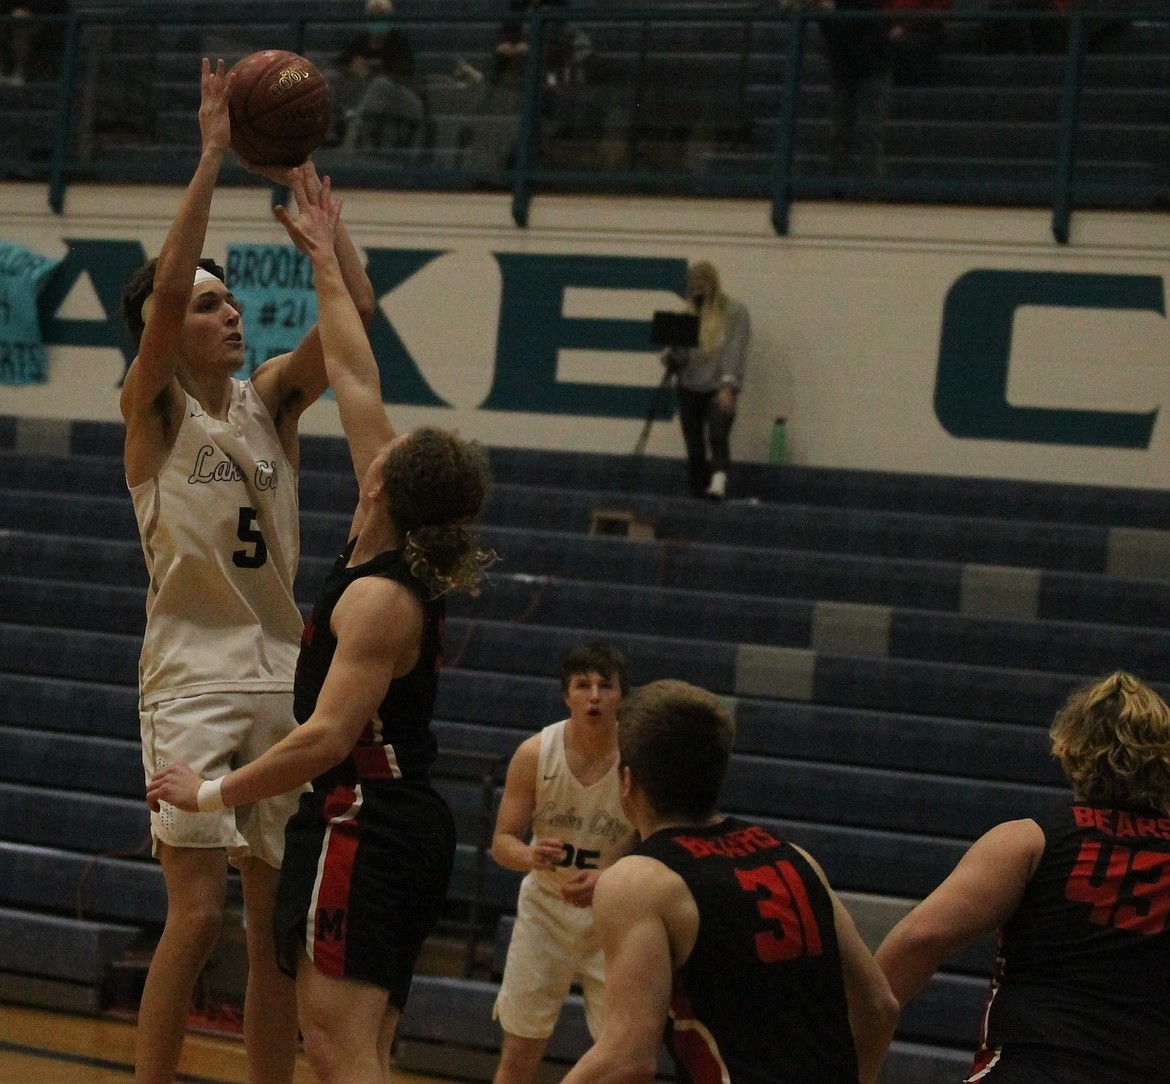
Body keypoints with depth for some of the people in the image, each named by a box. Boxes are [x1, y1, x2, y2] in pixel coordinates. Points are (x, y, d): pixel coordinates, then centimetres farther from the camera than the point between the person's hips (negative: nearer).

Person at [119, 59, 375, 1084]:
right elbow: (166, 285, -19)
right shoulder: (153, 405, -2)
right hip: (194, 679, -5)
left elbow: (356, 306, 0)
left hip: (283, 676, 5)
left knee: (280, 923, 7)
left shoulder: (271, 400, 10)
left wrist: (302, 183, -3)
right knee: (198, 912, -11)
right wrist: (214, 152, -17)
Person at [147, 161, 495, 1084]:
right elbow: (356, 381, 16)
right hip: (409, 823, 10)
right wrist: (324, 260, 23)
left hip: (363, 821, -10)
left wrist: (214, 791, -11)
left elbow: (327, 738, -21)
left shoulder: (379, 598, -16)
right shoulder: (400, 556, 8)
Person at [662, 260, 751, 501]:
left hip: (719, 389, -5)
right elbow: (680, 353, 17)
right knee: (694, 448, 4)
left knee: (718, 436, -24)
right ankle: (698, 493, 8)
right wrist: (670, 358, -8)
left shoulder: (734, 312, 2)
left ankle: (719, 483, -39)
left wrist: (728, 385, -18)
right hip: (689, 388, 5)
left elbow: (736, 349, -7)